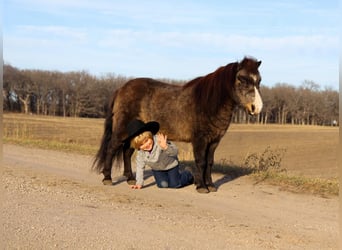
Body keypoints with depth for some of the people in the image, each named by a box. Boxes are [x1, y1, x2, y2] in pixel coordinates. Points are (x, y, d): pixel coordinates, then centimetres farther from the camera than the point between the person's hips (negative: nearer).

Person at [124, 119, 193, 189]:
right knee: (163, 185, -12)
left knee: (175, 184, -8)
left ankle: (187, 175, 23)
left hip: (170, 164, -3)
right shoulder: (140, 152, -21)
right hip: (157, 170, 3)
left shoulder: (159, 141, -34)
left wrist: (165, 147, -53)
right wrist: (139, 183, -10)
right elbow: (140, 167, -8)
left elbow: (175, 152, -33)